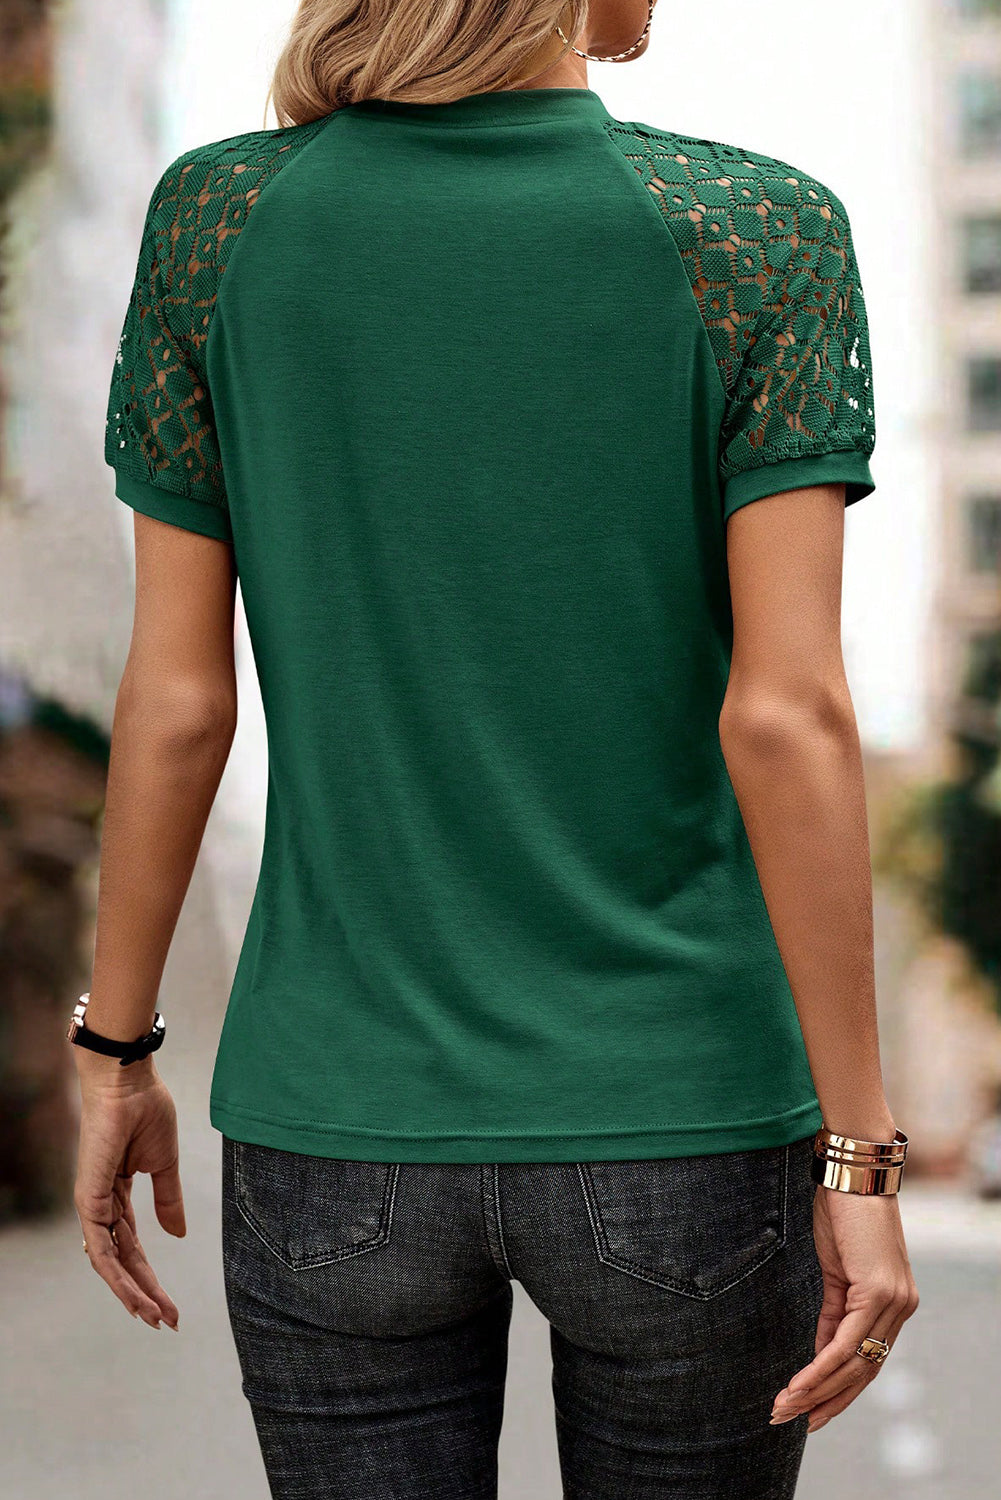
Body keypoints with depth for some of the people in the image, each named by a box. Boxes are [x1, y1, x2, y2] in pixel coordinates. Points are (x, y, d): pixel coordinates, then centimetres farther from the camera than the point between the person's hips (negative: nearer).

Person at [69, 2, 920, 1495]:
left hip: (342, 1138, 1)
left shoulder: (217, 219, -3)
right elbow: (787, 715, -15)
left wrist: (116, 1053, 10)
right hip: (680, 1129, -1)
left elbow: (176, 699, -2)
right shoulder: (758, 234, -10)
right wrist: (860, 1151, -9)